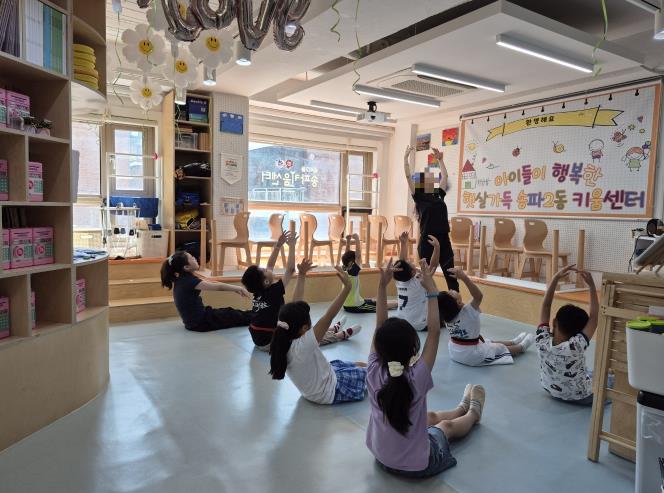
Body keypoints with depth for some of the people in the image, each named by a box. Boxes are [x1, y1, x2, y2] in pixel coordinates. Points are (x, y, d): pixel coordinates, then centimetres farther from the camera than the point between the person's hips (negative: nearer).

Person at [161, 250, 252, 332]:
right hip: (199, 322, -8)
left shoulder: (182, 279, 5)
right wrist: (239, 288, -11)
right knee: (234, 316, 7)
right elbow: (218, 287, -23)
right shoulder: (189, 281, -24)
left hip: (194, 319, 8)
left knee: (229, 312, 19)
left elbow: (211, 283, 8)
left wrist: (234, 289, 6)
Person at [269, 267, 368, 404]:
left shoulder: (284, 339, -18)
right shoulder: (303, 345, -39)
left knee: (361, 365, 17)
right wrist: (346, 287, -40)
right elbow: (329, 316, -43)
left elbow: (294, 308, -11)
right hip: (330, 391, -7)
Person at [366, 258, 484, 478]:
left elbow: (380, 327, -15)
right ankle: (473, 413, 56)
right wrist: (431, 290, -23)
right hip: (418, 466, -4)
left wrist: (382, 285, -17)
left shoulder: (374, 373, -22)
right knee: (447, 425, 26)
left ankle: (463, 408, 56)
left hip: (381, 457, 4)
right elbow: (434, 333, -25)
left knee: (432, 416, 28)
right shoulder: (417, 377, -31)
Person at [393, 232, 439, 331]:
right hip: (419, 325, -6)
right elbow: (434, 265, -28)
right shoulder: (418, 282, -22)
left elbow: (402, 262, 6)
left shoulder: (399, 281, -5)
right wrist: (437, 246, -33)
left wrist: (403, 243, 5)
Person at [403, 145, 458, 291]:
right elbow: (408, 176, -5)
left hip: (443, 239, 5)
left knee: (450, 273, 6)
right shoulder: (419, 196, 0)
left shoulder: (439, 194, 13)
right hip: (427, 240, -5)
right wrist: (406, 157, -3)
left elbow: (444, 175, 24)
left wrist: (440, 160, 28)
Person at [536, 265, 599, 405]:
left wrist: (556, 277, -21)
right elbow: (594, 316, -28)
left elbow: (545, 305, -18)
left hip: (551, 390, 4)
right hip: (580, 397, -4)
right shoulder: (576, 346, -36)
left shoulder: (542, 341, -26)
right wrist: (591, 285, -27)